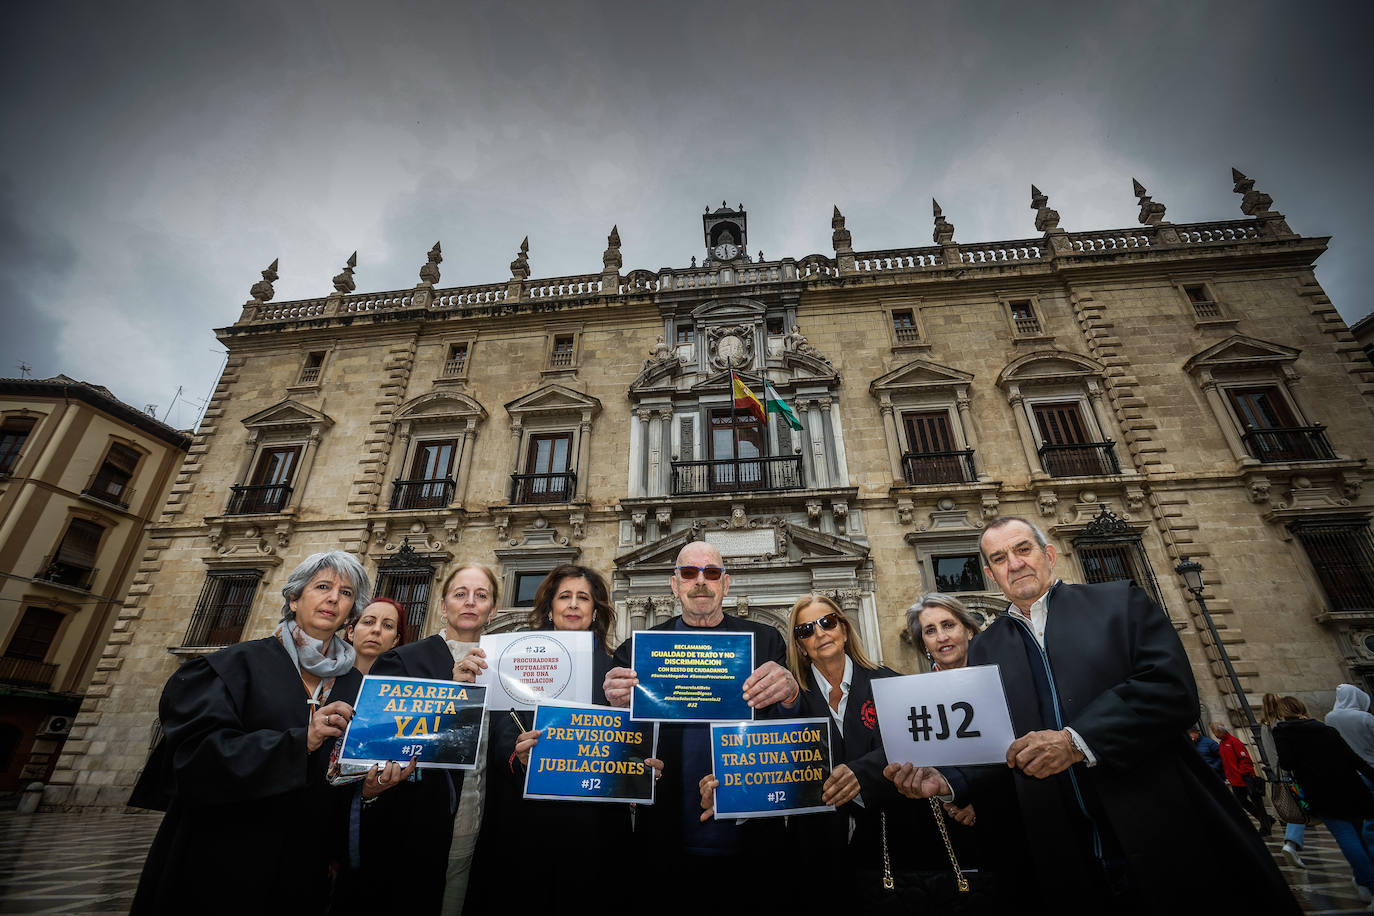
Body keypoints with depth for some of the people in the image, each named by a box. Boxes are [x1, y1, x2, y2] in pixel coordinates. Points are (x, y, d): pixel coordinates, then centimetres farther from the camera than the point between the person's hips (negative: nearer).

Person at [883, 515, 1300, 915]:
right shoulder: (985, 648, 8)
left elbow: (1173, 688, -13)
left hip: (1166, 832, -2)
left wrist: (1077, 741, -23)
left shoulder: (1120, 602, 1)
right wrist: (948, 780, -12)